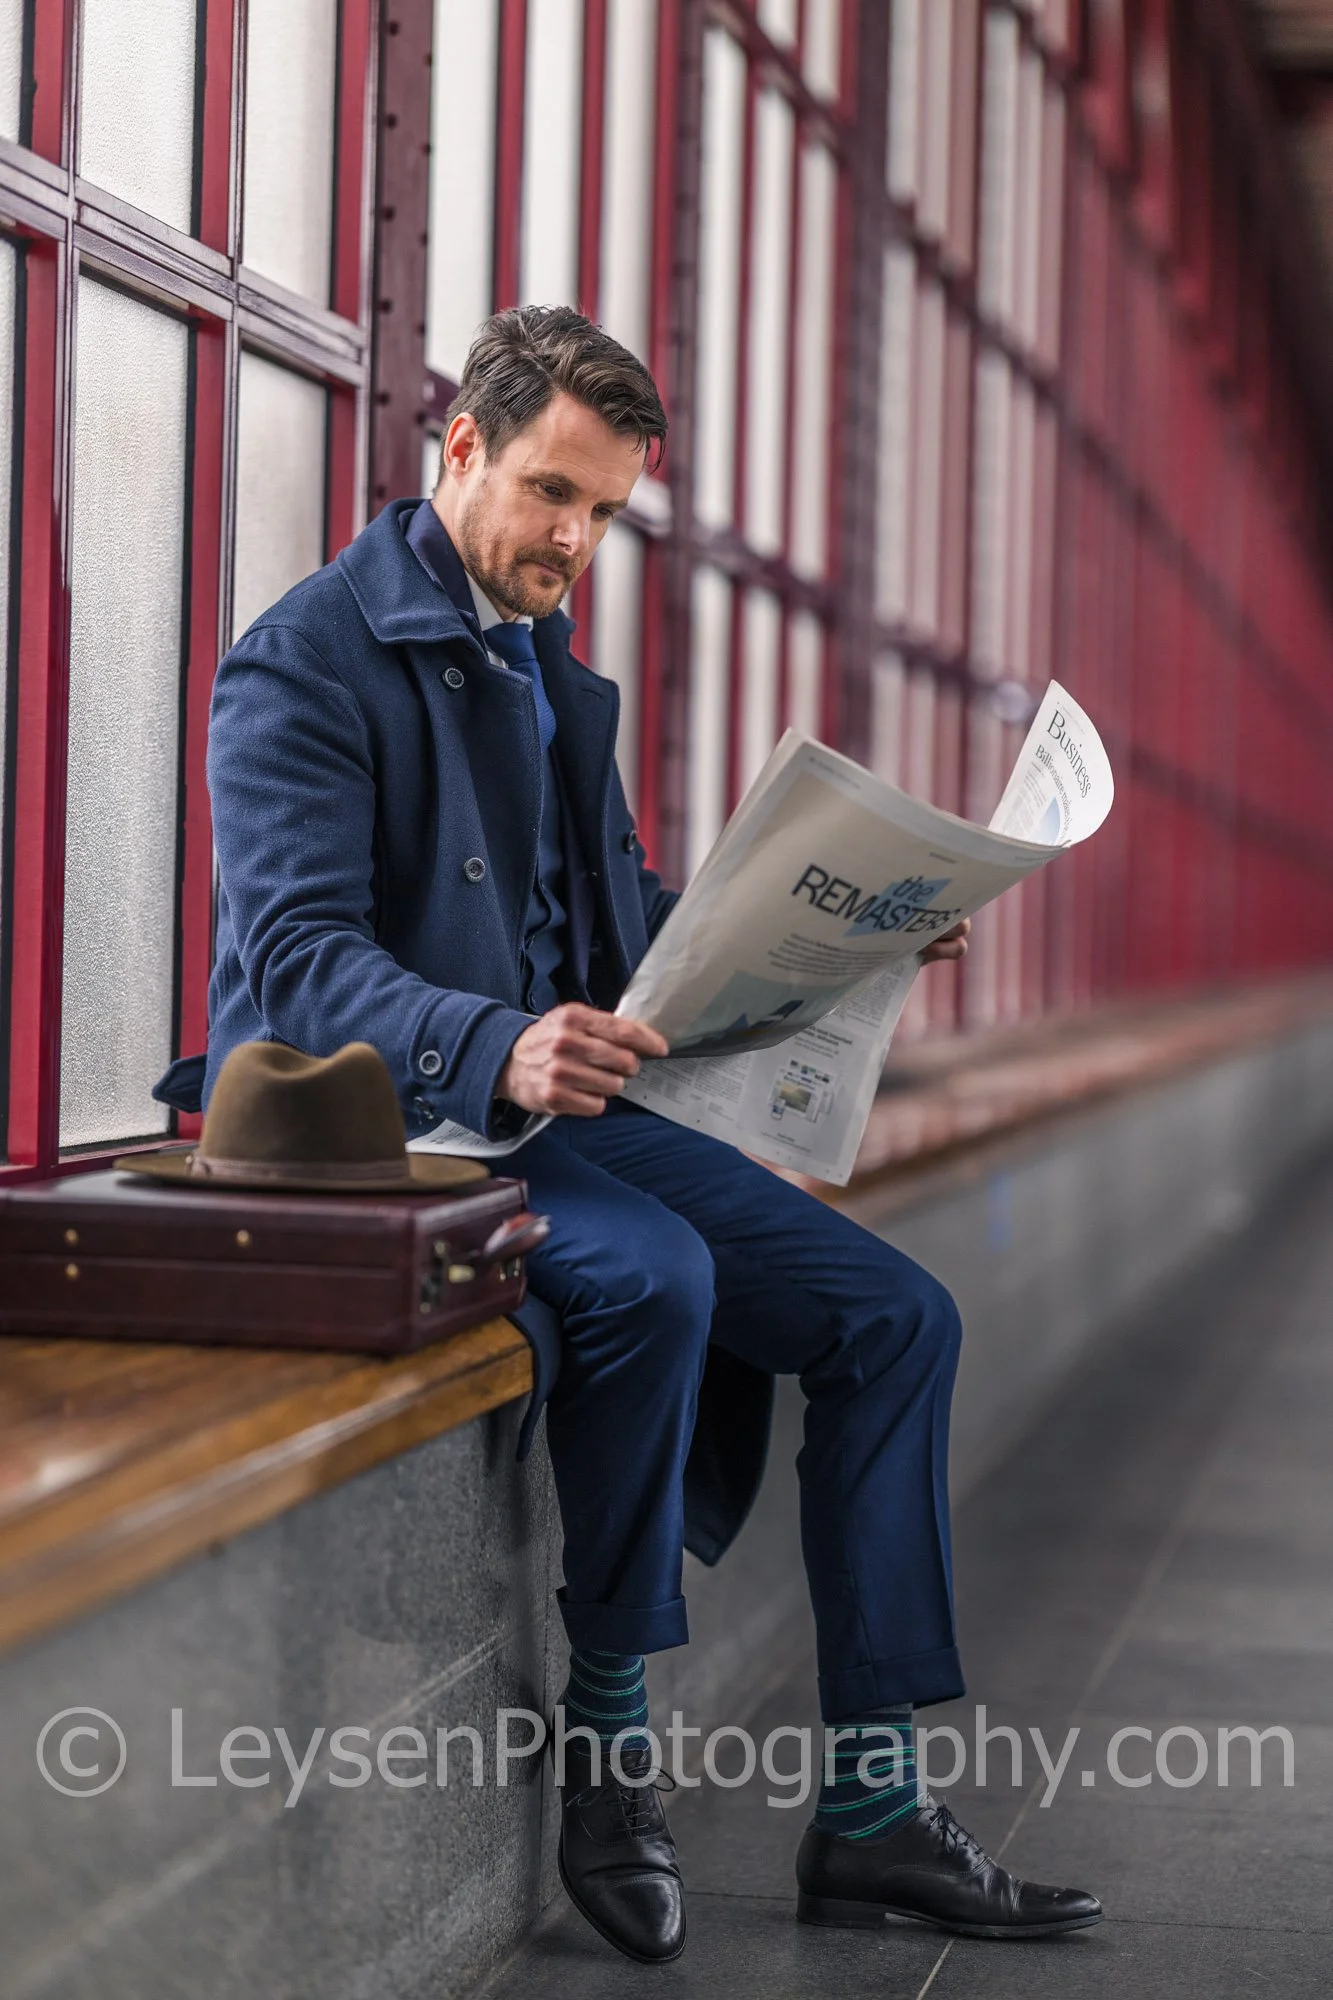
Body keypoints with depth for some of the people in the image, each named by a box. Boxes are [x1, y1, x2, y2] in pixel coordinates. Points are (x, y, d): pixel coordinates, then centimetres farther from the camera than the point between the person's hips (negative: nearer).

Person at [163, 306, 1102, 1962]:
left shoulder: (555, 670, 20)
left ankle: (871, 1810, -4)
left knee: (893, 1315, -5)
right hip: (386, 1116, -8)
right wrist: (497, 1049, -37)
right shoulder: (307, 659, -8)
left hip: (560, 1099, 8)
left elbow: (630, 923, 21)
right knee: (650, 1274, -35)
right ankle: (610, 1741, -17)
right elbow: (297, 955, -19)